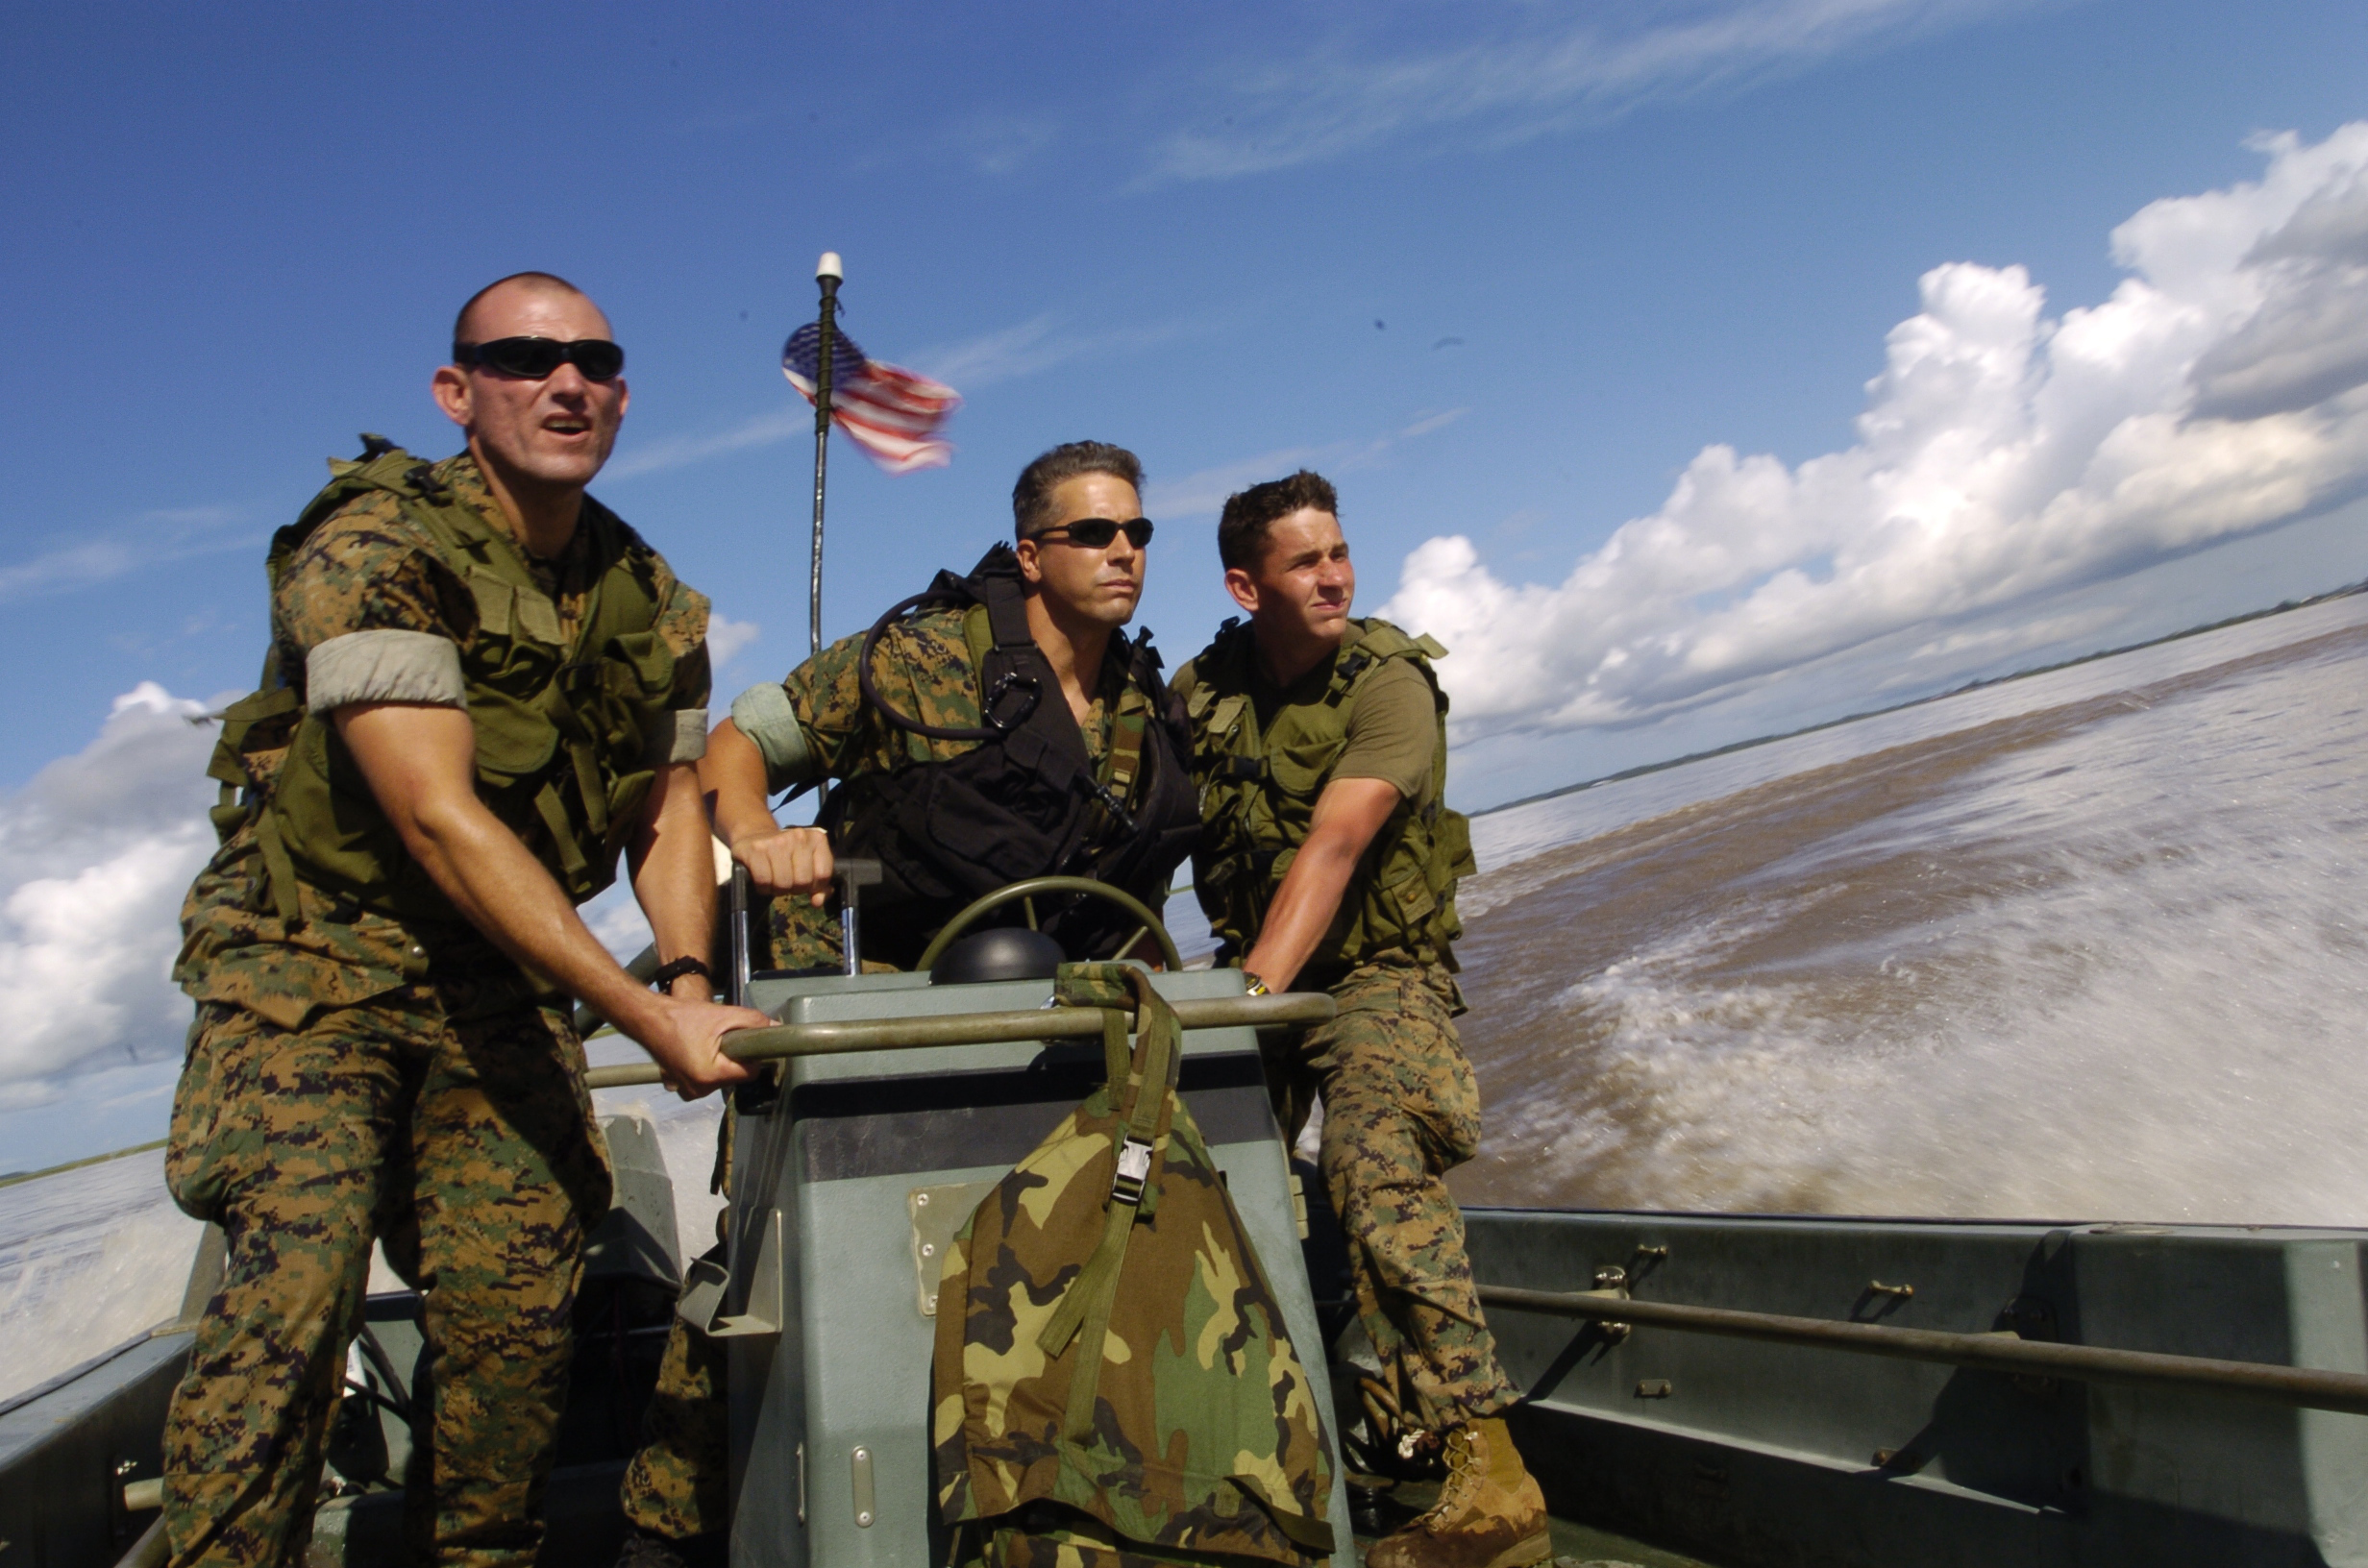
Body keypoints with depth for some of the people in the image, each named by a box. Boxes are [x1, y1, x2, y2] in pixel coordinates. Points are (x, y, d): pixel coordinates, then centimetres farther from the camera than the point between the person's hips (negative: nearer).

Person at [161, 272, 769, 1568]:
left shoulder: (651, 602, 4)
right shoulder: (374, 552, -16)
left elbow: (665, 807, 10)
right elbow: (440, 822, -23)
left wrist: (687, 980, -10)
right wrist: (648, 1019, -26)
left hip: (498, 985, 5)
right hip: (314, 959, -4)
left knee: (516, 1311, -3)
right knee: (297, 1278, -20)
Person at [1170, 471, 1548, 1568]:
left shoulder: (1390, 680, -14)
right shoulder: (1199, 690, 2)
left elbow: (1329, 850, -26)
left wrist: (1255, 991, -35)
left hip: (1377, 972, -6)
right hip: (1258, 968, 6)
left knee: (1377, 1161, -29)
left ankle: (1487, 1475, -29)